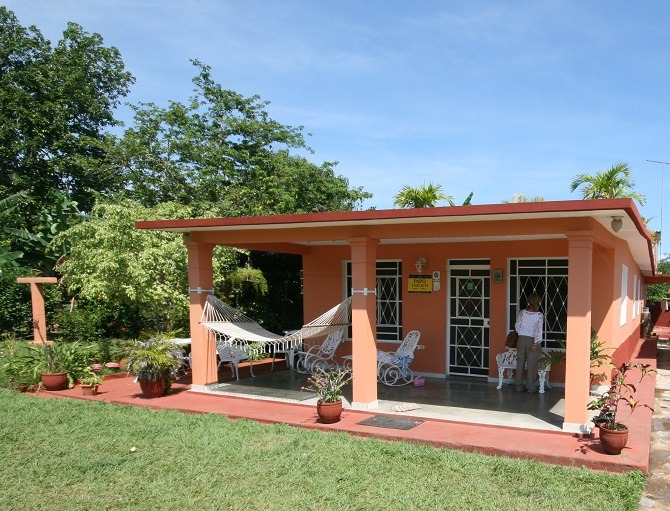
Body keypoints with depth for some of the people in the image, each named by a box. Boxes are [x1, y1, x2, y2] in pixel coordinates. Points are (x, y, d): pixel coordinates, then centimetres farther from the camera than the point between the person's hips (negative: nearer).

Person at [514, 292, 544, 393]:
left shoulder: (522, 312, -2)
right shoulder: (539, 315, -9)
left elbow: (517, 327, 2)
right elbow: (539, 330, -16)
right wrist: (536, 343, -16)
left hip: (521, 339, 3)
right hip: (532, 341, -3)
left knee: (520, 363, 10)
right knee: (532, 364, 6)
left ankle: (519, 386, 14)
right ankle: (530, 386, 11)